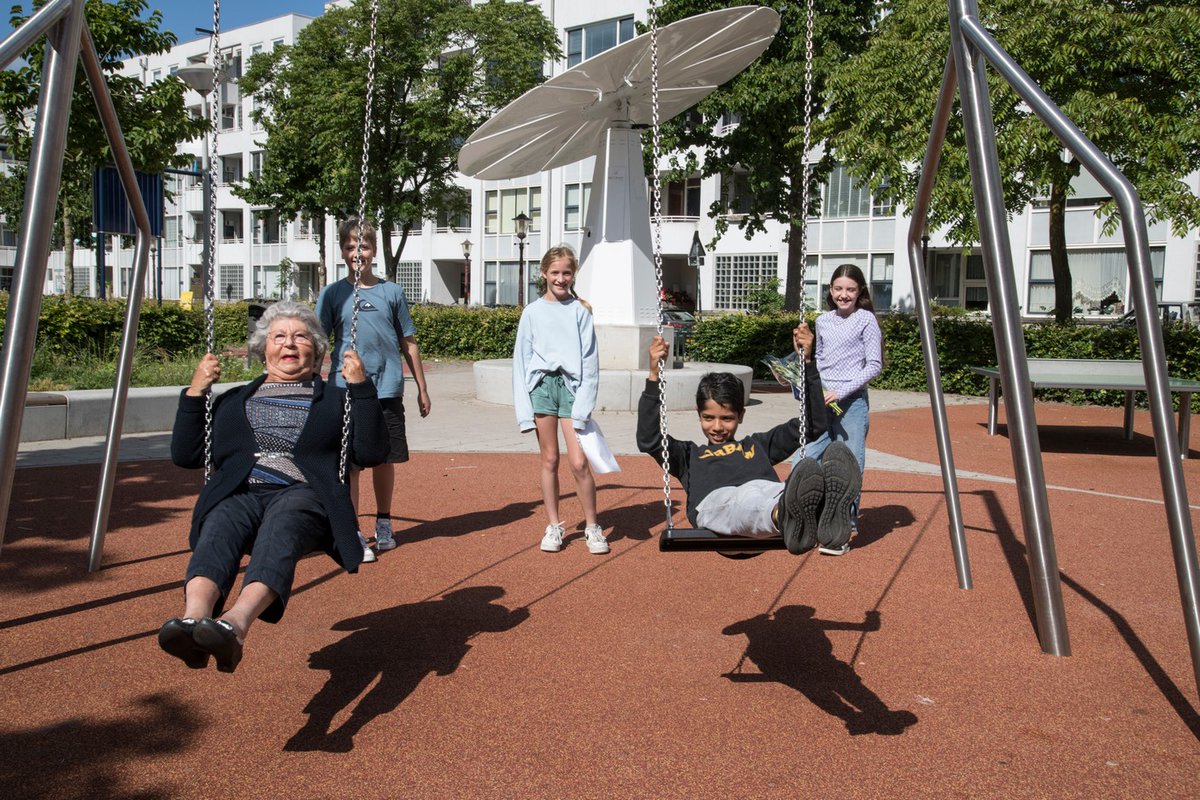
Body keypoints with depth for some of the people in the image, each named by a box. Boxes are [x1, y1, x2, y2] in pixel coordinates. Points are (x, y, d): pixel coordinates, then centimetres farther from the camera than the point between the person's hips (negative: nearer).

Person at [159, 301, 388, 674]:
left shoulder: (335, 401, 25)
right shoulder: (233, 400, 31)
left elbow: (371, 453, 10)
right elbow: (185, 455, 24)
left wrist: (361, 388, 2)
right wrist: (195, 392, 14)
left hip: (302, 494, -2)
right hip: (238, 494, 2)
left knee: (280, 530, -38)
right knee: (219, 530, -34)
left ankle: (236, 623, -63)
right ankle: (193, 619, -61)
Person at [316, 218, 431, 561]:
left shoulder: (392, 292, 7)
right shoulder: (332, 294, 4)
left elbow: (409, 343, 11)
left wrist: (422, 388, 11)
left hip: (388, 389, 1)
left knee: (385, 458, 11)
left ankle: (384, 524, 29)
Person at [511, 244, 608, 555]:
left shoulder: (580, 310, 4)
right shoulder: (533, 312, 7)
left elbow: (590, 359, 1)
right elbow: (521, 358, 8)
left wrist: (584, 404, -7)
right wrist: (522, 402, 0)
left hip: (572, 385, -1)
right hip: (541, 385, 1)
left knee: (579, 462, -7)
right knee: (549, 460, 7)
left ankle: (592, 526, 9)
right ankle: (554, 526, 19)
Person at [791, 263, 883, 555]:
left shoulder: (866, 320, -3)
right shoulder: (823, 321, 12)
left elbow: (874, 365, -7)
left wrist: (842, 391, -14)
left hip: (852, 402, -5)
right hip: (823, 400, 5)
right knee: (804, 461, 1)